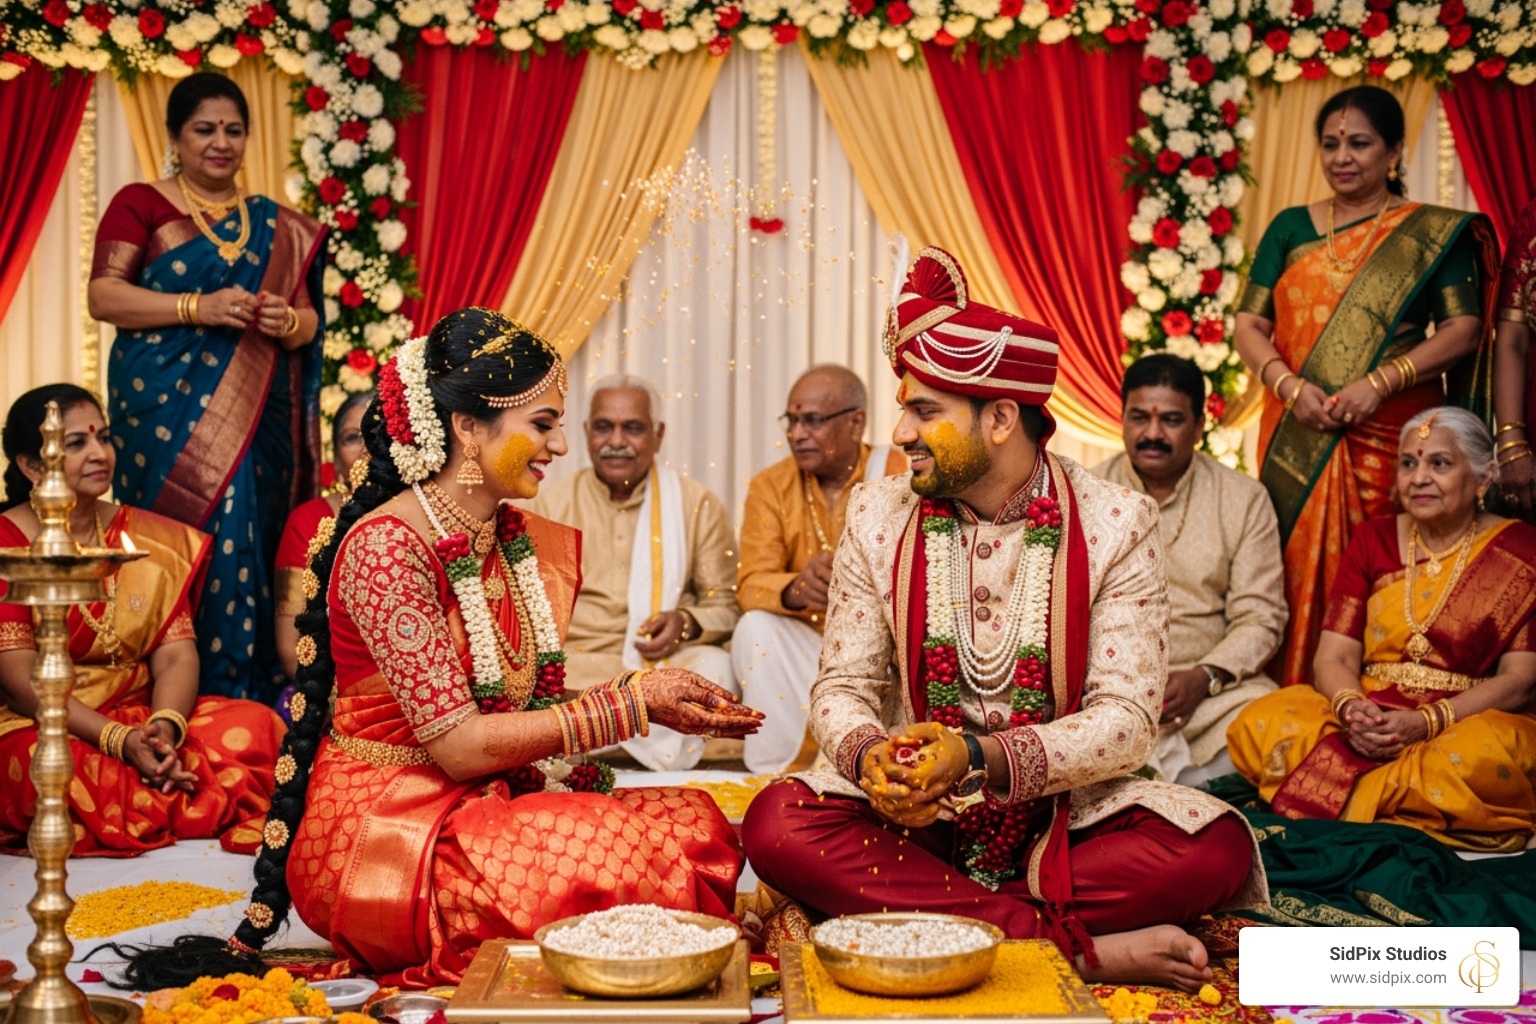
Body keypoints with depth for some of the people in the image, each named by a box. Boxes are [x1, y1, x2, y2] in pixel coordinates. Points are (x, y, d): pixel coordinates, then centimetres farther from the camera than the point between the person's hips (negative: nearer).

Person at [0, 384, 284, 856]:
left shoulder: (152, 540, 10)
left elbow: (177, 656, 0)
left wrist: (165, 727, -23)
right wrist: (118, 740, -27)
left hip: (142, 717, 4)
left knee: (259, 726, -22)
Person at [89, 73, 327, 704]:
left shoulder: (278, 229, 17)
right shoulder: (140, 205, 7)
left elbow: (310, 324, 15)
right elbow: (102, 296, -3)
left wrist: (289, 322, -9)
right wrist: (196, 307, -15)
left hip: (255, 416, 3)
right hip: (167, 411, -3)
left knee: (250, 538, -2)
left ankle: (252, 704, 4)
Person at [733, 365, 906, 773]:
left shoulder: (897, 474, -7)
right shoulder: (771, 486, -1)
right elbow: (751, 584, -12)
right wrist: (795, 589, -36)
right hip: (802, 645, 2)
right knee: (756, 629, -27)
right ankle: (776, 773, -21)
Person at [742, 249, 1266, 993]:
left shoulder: (1115, 527, -7)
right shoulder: (878, 517, 1)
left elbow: (1127, 718, -12)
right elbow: (841, 686, 1)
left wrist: (979, 757, -29)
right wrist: (870, 755, -24)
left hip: (1064, 814, -1)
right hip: (915, 813, 2)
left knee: (1216, 849, -28)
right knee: (777, 826, -27)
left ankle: (899, 911, -22)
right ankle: (1077, 946, -25)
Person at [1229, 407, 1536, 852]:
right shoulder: (1373, 540, 12)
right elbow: (1334, 657, 4)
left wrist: (1426, 722, -21)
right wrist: (1351, 708, -20)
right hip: (1367, 713, 3)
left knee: (1485, 757, -40)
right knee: (1259, 724, -25)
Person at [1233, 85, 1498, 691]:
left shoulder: (1434, 234, 6)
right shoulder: (1290, 228, 13)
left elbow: (1463, 328, -2)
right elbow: (1249, 325, 7)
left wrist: (1380, 381, -15)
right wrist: (1289, 385, -11)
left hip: (1391, 435, -2)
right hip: (1297, 437, 2)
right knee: (1299, 572, -1)